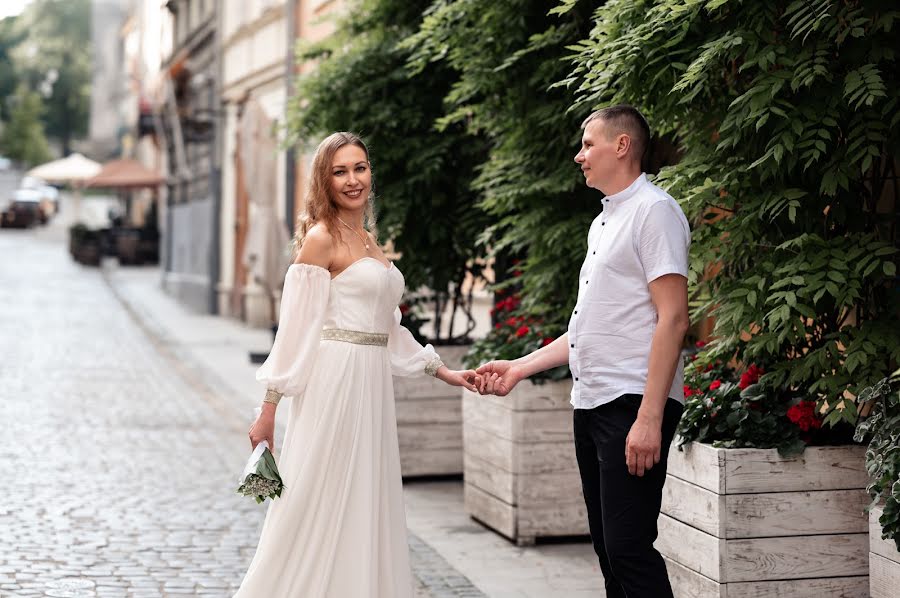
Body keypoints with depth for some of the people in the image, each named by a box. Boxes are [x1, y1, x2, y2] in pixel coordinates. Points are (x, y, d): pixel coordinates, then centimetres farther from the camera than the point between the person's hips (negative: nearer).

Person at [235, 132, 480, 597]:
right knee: (319, 512, -3)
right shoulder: (321, 239, -8)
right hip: (333, 383, -8)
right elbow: (295, 328, -11)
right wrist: (268, 411, -13)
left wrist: (444, 373, 20)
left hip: (370, 386, 8)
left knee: (364, 513, 11)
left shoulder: (368, 241, 15)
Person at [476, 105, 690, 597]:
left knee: (628, 547, -11)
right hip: (590, 404, 10)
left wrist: (649, 417, -22)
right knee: (608, 547, 12)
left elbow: (672, 319, -16)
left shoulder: (654, 211, -9)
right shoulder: (603, 222, 20)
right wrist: (520, 367, 19)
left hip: (632, 404, -9)